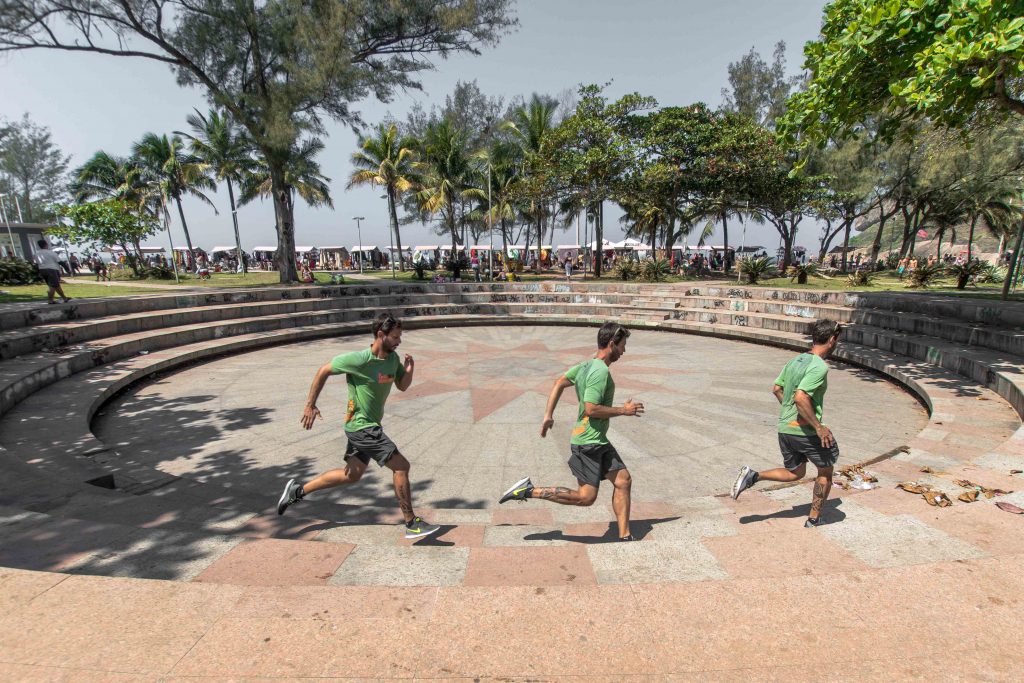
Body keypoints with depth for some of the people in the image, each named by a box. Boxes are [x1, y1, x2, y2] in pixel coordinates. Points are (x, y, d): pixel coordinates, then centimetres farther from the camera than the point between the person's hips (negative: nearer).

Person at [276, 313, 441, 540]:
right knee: (401, 466, -11)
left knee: (352, 475, 19)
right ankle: (411, 524, 1)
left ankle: (298, 490, 33)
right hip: (362, 426, -9)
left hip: (369, 426, 9)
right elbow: (323, 371, -10)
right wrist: (310, 405, -6)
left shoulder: (393, 358, 0)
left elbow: (402, 386, 11)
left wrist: (409, 371, -11)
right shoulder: (359, 360, -22)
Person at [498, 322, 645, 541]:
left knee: (623, 481, 9)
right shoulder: (600, 372, -20)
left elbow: (560, 382, 14)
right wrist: (624, 410, -13)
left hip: (599, 441, 10)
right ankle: (529, 490, 2)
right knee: (585, 497, -3)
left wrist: (548, 414, 14)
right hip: (588, 443, -10)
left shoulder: (586, 365, 9)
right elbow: (591, 409, -25)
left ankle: (625, 537, 19)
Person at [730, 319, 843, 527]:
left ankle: (752, 476, 3)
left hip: (784, 428, 7)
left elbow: (776, 389, 16)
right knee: (825, 472, 17)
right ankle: (814, 518, 27)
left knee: (794, 473, 23)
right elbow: (800, 398, -28)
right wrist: (819, 427, -21)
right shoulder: (820, 367, -18)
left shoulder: (795, 361, 8)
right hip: (805, 431, -7)